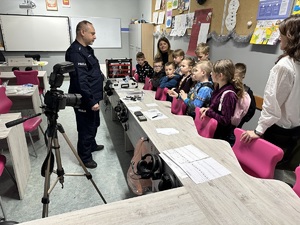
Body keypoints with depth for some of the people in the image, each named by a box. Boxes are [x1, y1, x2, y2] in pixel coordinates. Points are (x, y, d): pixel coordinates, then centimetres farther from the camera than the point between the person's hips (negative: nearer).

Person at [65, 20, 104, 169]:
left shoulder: (86, 49, 12)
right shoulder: (76, 53, -22)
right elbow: (80, 81, -28)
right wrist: (90, 101, -28)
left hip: (93, 96, 10)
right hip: (85, 100, -10)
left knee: (94, 124, 24)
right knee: (86, 127, 4)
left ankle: (92, 145, 46)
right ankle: (85, 157, 22)